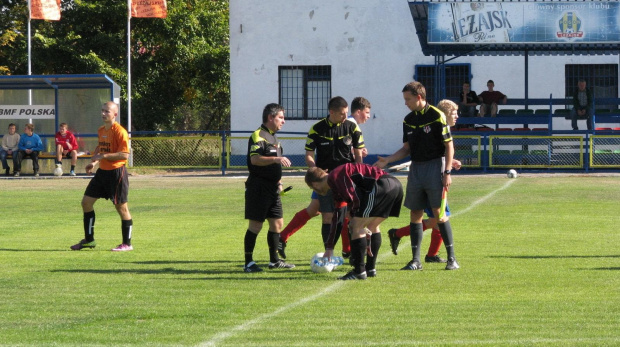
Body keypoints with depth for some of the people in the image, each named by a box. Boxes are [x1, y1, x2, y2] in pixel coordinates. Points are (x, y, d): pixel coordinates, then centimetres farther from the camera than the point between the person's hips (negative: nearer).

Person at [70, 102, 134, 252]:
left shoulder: (119, 131, -15)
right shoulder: (101, 130, 10)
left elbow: (125, 154, -21)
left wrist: (103, 156, -23)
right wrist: (93, 161, 12)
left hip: (117, 173, -9)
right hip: (102, 171, 9)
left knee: (121, 207, -1)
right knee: (86, 202, 7)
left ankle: (127, 244, 9)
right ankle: (89, 240, 16)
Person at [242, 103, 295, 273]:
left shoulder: (273, 137, 18)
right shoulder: (258, 136, -12)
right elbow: (255, 159, -27)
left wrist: (278, 182, 19)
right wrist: (276, 159, -37)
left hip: (272, 187, 9)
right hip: (259, 187, -9)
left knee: (277, 222, 11)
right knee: (256, 225, -5)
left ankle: (274, 260, 20)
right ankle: (249, 262, 0)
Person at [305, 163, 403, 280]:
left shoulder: (334, 177, 0)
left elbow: (354, 199, -10)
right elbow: (336, 218, 39)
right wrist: (329, 248, 44)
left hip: (382, 186, -10)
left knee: (356, 226, -4)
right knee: (372, 226, 25)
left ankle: (359, 272, -1)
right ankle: (370, 269, 29)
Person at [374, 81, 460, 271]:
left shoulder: (437, 117, -9)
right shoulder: (409, 120, 11)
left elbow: (449, 146, -8)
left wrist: (447, 172, -14)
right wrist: (387, 160, 5)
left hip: (435, 166, -6)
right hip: (415, 168, 6)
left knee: (439, 213, -8)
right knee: (415, 214, 4)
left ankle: (451, 258, -1)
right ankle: (416, 260, 8)